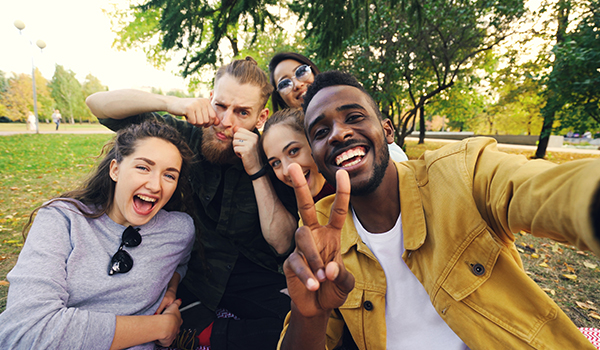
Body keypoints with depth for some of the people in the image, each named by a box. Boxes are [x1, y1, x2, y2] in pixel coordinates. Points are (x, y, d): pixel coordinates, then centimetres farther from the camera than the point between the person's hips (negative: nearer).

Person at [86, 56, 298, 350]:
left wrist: (256, 170, -26)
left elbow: (282, 245, -16)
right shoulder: (186, 137, -7)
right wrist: (170, 102, -23)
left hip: (251, 278, 0)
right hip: (192, 268, 1)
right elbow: (98, 103, -5)